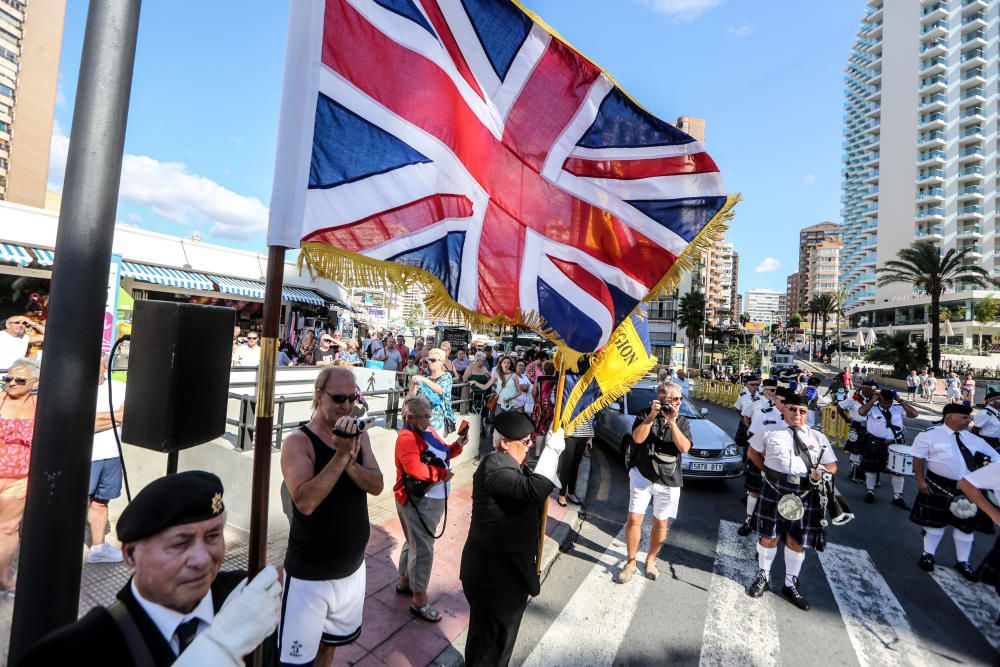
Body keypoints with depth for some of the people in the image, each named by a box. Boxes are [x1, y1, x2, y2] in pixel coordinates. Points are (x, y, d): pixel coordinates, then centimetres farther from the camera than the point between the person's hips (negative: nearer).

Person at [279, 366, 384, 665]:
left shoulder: (358, 435, -3)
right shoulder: (298, 441, -19)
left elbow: (376, 485, -13)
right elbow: (305, 502, -31)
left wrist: (350, 460, -29)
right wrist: (341, 454, -35)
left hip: (353, 565, 5)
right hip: (310, 572, -5)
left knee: (332, 639, 26)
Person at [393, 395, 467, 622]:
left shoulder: (428, 431, 7)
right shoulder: (407, 438, -21)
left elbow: (442, 454, 15)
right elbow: (415, 469, -33)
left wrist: (457, 445, -3)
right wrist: (442, 474, -21)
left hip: (434, 499, 9)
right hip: (417, 502, -9)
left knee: (414, 543, 24)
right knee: (422, 549, 0)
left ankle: (404, 582, 43)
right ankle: (419, 602, 15)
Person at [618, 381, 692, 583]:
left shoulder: (682, 421, 1)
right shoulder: (646, 414, -4)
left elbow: (684, 447, -14)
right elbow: (638, 438, -19)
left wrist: (672, 422, -21)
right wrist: (652, 416, -24)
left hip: (669, 481, 2)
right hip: (642, 475, -2)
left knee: (661, 524, 12)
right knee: (634, 519, -3)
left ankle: (651, 559, 35)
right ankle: (631, 562, 17)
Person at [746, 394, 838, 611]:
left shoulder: (818, 437, 7)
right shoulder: (772, 431, 2)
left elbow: (832, 466, 9)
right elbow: (753, 451, 13)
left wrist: (821, 472, -12)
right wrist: (766, 469, 3)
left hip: (805, 494, 2)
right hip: (774, 489, -1)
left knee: (796, 541, 11)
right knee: (769, 536, 9)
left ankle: (790, 584, 32)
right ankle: (763, 577, 30)